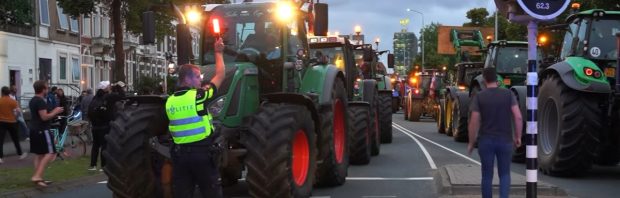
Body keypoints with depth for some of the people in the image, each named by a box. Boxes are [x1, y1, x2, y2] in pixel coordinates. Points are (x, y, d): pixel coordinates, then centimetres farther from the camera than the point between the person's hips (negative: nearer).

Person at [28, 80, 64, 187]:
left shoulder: (33, 101, 16)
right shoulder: (41, 101, -17)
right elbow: (44, 117, -23)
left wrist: (53, 112, 18)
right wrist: (55, 112, -8)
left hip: (34, 130, 10)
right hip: (42, 130, -10)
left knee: (39, 154, 12)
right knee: (50, 153, -10)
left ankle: (38, 178, 12)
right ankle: (37, 176, -20)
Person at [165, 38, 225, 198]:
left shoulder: (169, 102, 5)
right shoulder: (198, 96, -10)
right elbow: (220, 75, 0)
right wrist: (218, 52, 12)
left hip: (179, 153, 5)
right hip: (202, 151, -5)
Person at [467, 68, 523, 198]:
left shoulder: (479, 97, -4)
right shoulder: (508, 94, -1)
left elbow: (474, 122, -6)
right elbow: (518, 117, -8)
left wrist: (471, 143, 4)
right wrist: (518, 137, 4)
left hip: (486, 140, -1)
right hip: (505, 140, 1)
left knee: (487, 175, 10)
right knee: (504, 174, 11)